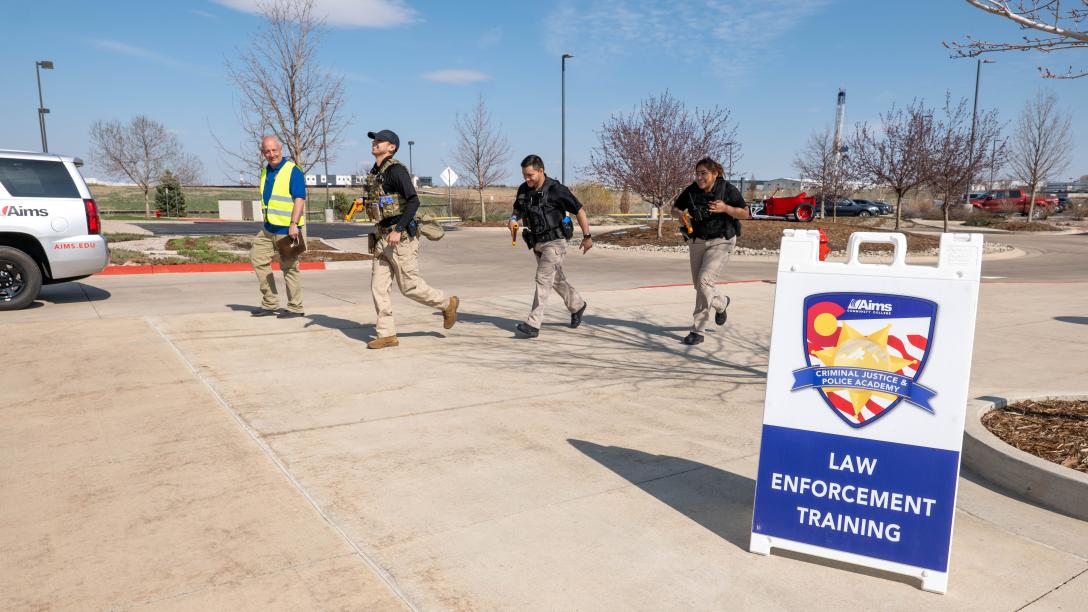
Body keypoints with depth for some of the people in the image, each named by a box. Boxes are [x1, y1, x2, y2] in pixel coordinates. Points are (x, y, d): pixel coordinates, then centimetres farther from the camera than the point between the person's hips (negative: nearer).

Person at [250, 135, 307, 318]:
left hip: (288, 229, -9)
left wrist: (293, 224, -27)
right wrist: (266, 220, 21)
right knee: (257, 257, 9)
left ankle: (295, 308, 11)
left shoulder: (293, 171, -12)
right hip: (269, 228, 9)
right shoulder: (265, 172, 13)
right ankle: (270, 303, 17)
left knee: (289, 267, -1)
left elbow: (299, 199, -20)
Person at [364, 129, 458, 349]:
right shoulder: (375, 173, 15)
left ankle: (447, 304, 21)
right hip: (382, 236, 9)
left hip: (401, 237, -9)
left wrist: (398, 230, -27)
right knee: (378, 286, 3)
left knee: (409, 286, -1)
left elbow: (414, 201, -22)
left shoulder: (395, 170, -13)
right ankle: (387, 334, 8)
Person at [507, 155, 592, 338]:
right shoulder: (523, 189, -1)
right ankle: (577, 306, 42)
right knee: (557, 280, 20)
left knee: (543, 279, -15)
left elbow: (580, 211, -10)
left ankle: (533, 325, -16)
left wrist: (587, 236, -6)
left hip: (555, 242, -7)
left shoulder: (556, 190, -18)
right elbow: (518, 210, 15)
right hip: (537, 242, 7)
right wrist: (513, 220, -10)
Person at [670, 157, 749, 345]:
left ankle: (698, 330, -5)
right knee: (699, 285, 12)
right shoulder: (691, 191, -3)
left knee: (705, 280, -20)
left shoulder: (728, 189, -10)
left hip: (721, 242, -5)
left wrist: (725, 208, -23)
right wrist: (680, 214, -15)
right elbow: (674, 209, 9)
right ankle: (721, 303, 46)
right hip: (697, 241, 5)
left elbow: (745, 213, -5)